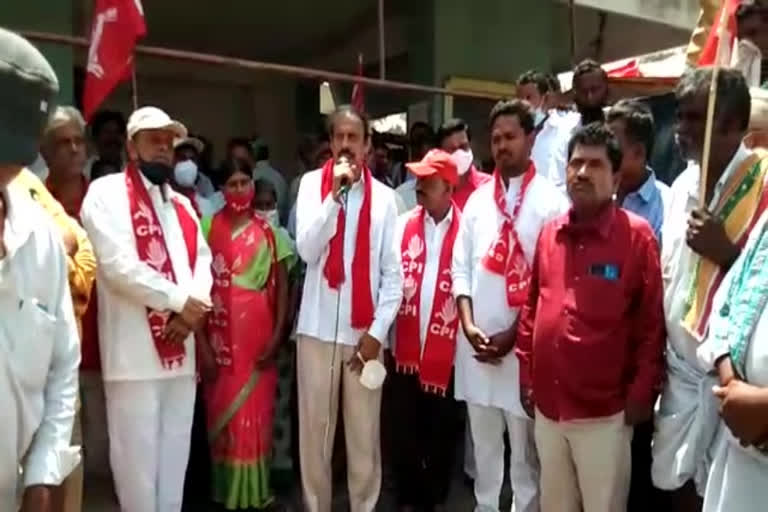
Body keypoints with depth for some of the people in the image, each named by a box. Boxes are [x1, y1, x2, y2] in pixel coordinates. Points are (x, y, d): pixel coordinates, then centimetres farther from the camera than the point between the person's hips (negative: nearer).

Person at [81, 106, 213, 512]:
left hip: (180, 347, 6)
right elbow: (119, 266, -14)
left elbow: (202, 259, 9)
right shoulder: (107, 193, -3)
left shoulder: (181, 203, 19)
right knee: (136, 454, 2)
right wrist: (180, 302, -11)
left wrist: (192, 309, -9)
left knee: (174, 453, 14)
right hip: (134, 350, -6)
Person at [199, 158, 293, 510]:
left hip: (258, 330, 0)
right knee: (223, 406, 6)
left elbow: (281, 285, 4)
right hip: (221, 330, 0)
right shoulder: (208, 227, 3)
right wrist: (200, 335, -8)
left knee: (256, 408, 5)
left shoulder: (268, 231, 6)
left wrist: (277, 334, -5)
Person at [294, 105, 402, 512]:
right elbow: (307, 250, -9)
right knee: (315, 429, 9)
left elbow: (393, 273, 3)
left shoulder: (384, 196, 3)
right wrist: (335, 193, -13)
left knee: (365, 433, 9)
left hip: (364, 330, 0)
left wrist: (378, 331, -5)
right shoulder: (312, 184, 3)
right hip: (318, 327, 0)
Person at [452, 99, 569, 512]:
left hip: (523, 342, -4)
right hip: (476, 342, 4)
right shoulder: (478, 199, 9)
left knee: (524, 448, 9)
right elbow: (460, 266, 7)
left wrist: (514, 334, -11)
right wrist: (468, 324, -5)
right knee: (483, 443, 18)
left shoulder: (551, 202, -5)